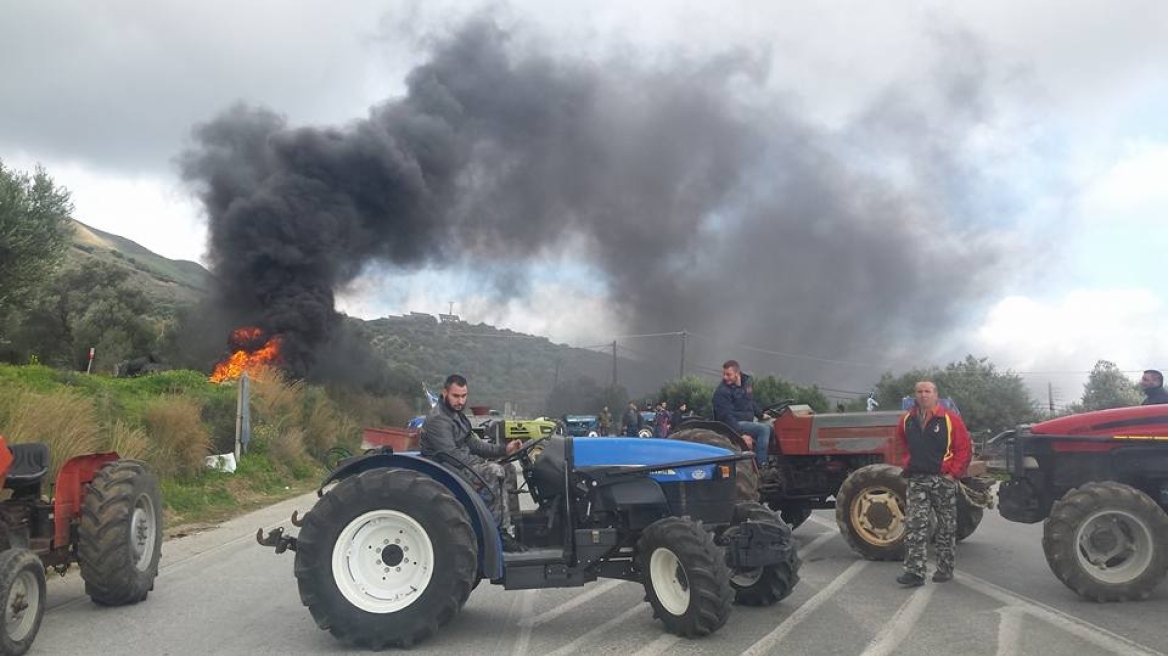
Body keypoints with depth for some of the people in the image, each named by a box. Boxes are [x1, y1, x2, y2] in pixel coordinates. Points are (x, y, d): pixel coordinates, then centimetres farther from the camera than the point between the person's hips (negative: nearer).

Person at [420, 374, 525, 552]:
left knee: (506, 469, 0)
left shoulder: (457, 415, 16)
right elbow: (450, 454, -22)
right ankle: (498, 531, -17)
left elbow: (472, 443, 14)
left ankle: (503, 531, -4)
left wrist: (503, 450, 3)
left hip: (460, 464, 10)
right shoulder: (437, 419, -16)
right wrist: (481, 464, -21)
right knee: (496, 472, -24)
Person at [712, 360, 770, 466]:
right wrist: (741, 435, -29)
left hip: (748, 422, 9)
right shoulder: (721, 392, -16)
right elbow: (726, 416, -22)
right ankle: (760, 464, -27)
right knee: (764, 429, -26)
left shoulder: (746, 382, 9)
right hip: (734, 425, -9)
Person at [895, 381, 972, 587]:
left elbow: (965, 448, -6)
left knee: (946, 527, 8)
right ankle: (914, 571, -8)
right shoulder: (907, 420, 7)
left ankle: (944, 569, 20)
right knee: (915, 525, -7)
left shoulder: (950, 419, -6)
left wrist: (954, 473, -11)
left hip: (944, 479, -2)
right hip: (917, 480, 3)